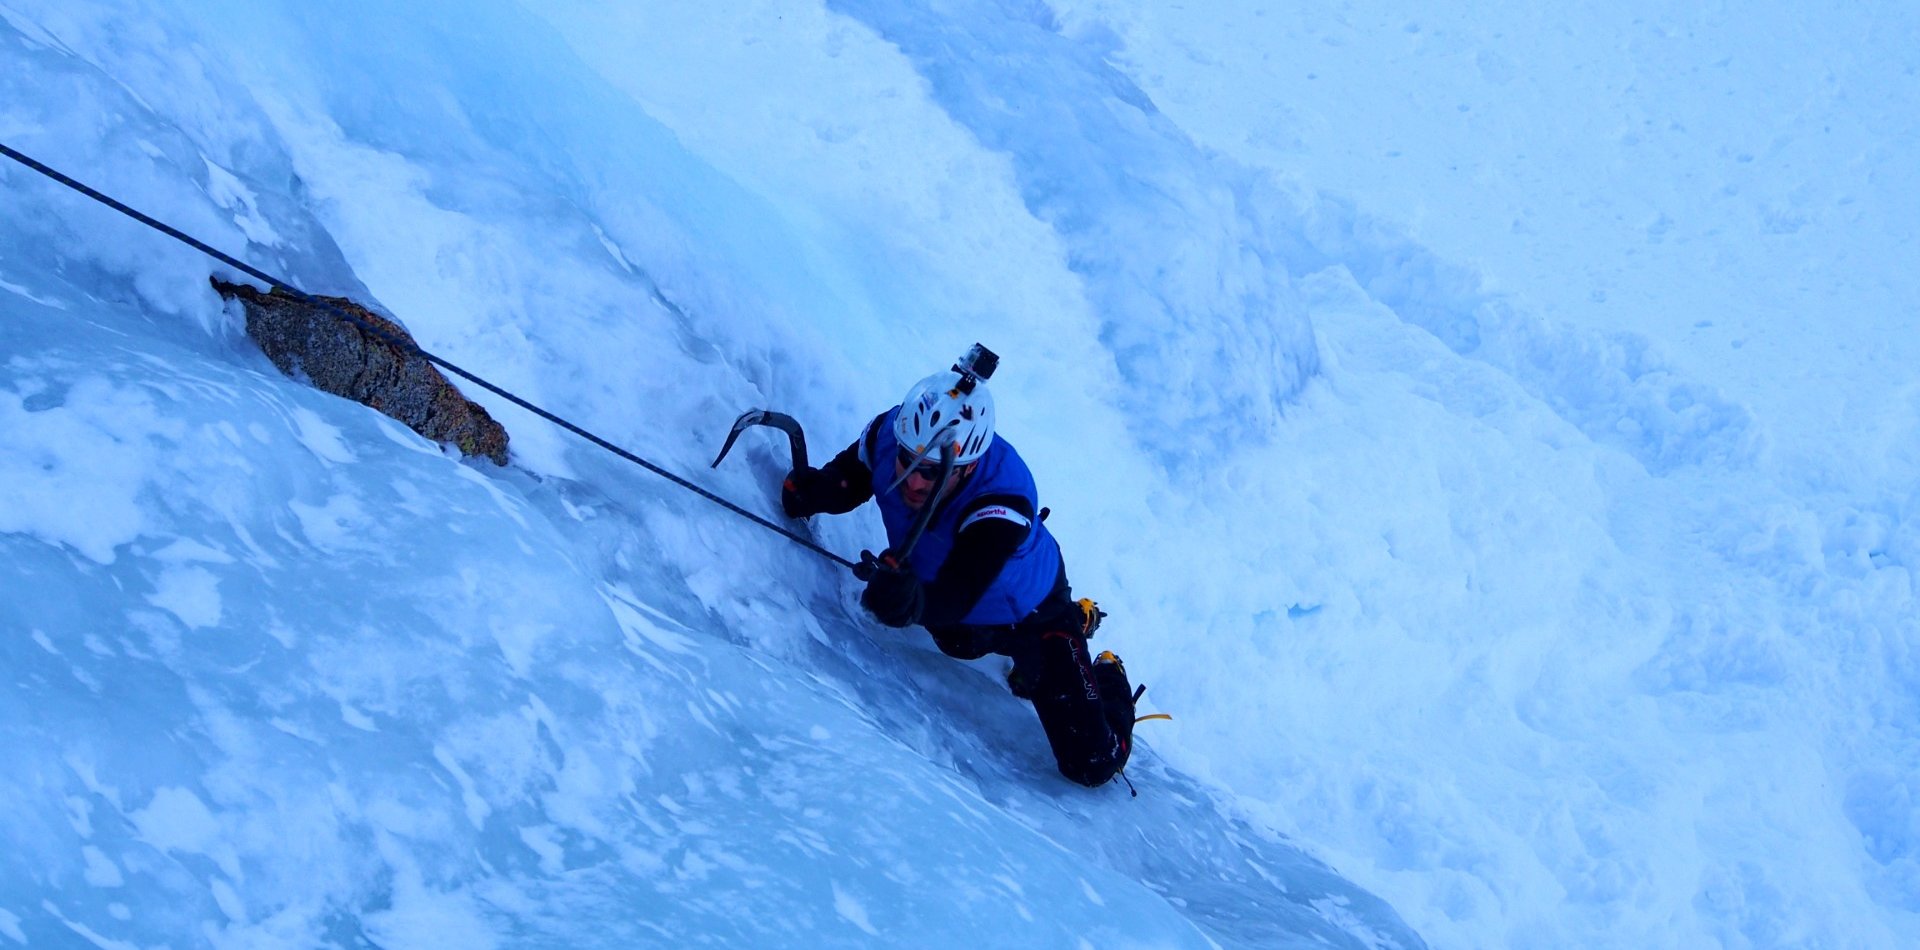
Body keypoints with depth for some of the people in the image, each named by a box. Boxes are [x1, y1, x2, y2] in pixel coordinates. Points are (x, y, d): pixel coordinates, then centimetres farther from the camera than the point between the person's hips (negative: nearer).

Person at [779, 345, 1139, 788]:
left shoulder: (1002, 503, -44)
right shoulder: (890, 432, -28)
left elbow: (956, 598, -49)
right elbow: (847, 480, -9)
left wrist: (912, 600, -70)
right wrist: (808, 490, -31)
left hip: (1028, 615, -5)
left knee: (1091, 765, -5)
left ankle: (1107, 682, 26)